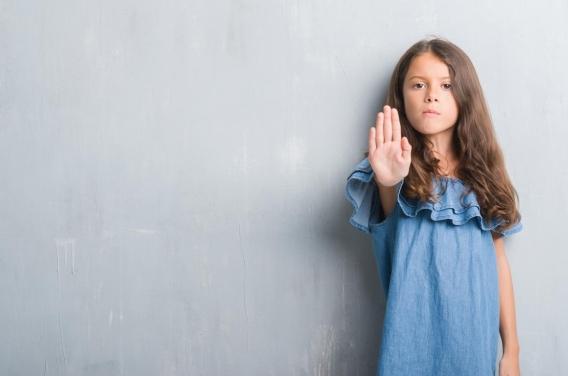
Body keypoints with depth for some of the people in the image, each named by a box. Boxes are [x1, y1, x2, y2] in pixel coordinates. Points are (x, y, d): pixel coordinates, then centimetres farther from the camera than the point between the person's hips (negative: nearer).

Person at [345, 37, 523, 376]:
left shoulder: (482, 172, 4)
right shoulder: (403, 168, -5)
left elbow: (498, 261, 6)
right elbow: (392, 217, -26)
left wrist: (511, 348, 5)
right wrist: (388, 182, -48)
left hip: (474, 334, 3)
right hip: (414, 333, -3)